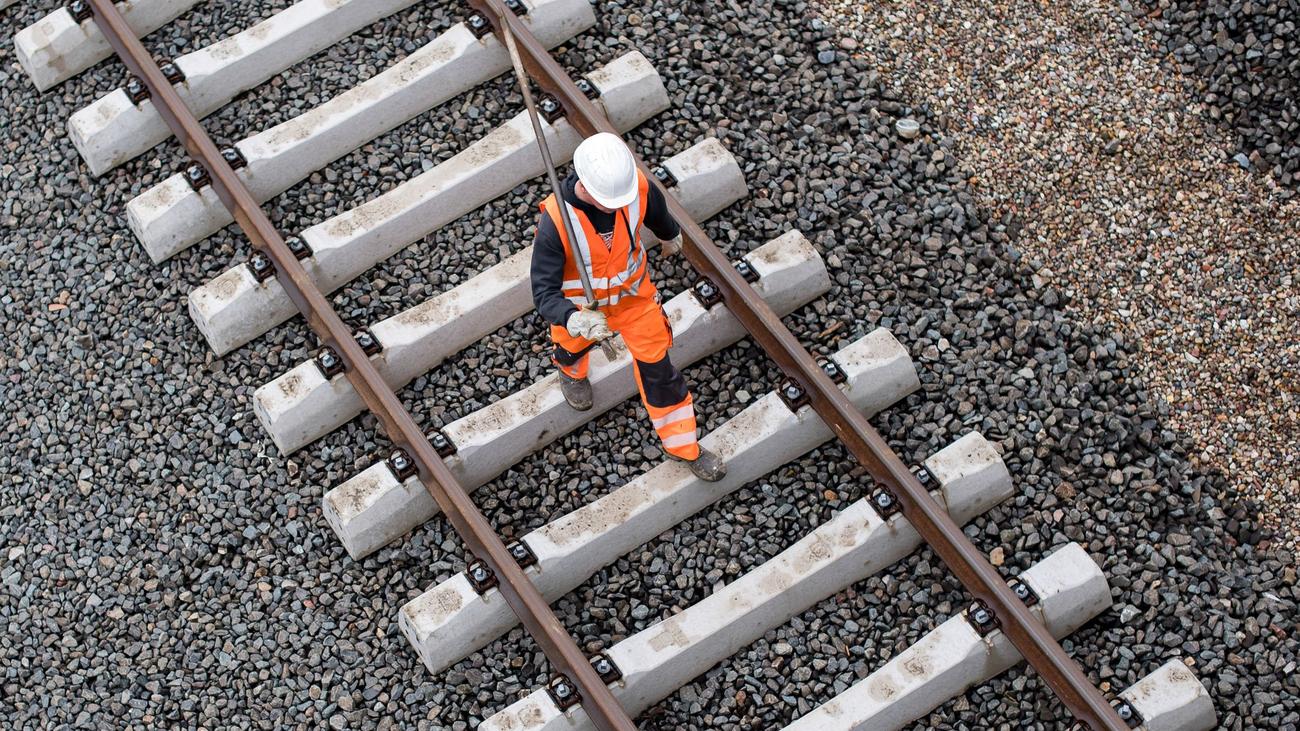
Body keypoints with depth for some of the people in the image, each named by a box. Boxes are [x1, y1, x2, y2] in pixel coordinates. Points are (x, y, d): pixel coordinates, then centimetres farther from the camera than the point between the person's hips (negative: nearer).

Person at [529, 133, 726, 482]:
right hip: (580, 305, -1)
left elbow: (658, 213, -4)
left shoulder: (639, 187, -31)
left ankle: (684, 446, 31)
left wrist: (671, 235, 20)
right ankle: (571, 371, 71)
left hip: (633, 293, 1)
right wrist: (576, 321, -58)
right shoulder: (555, 221, -41)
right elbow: (544, 292, -38)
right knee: (574, 345, 31)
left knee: (657, 367, 9)